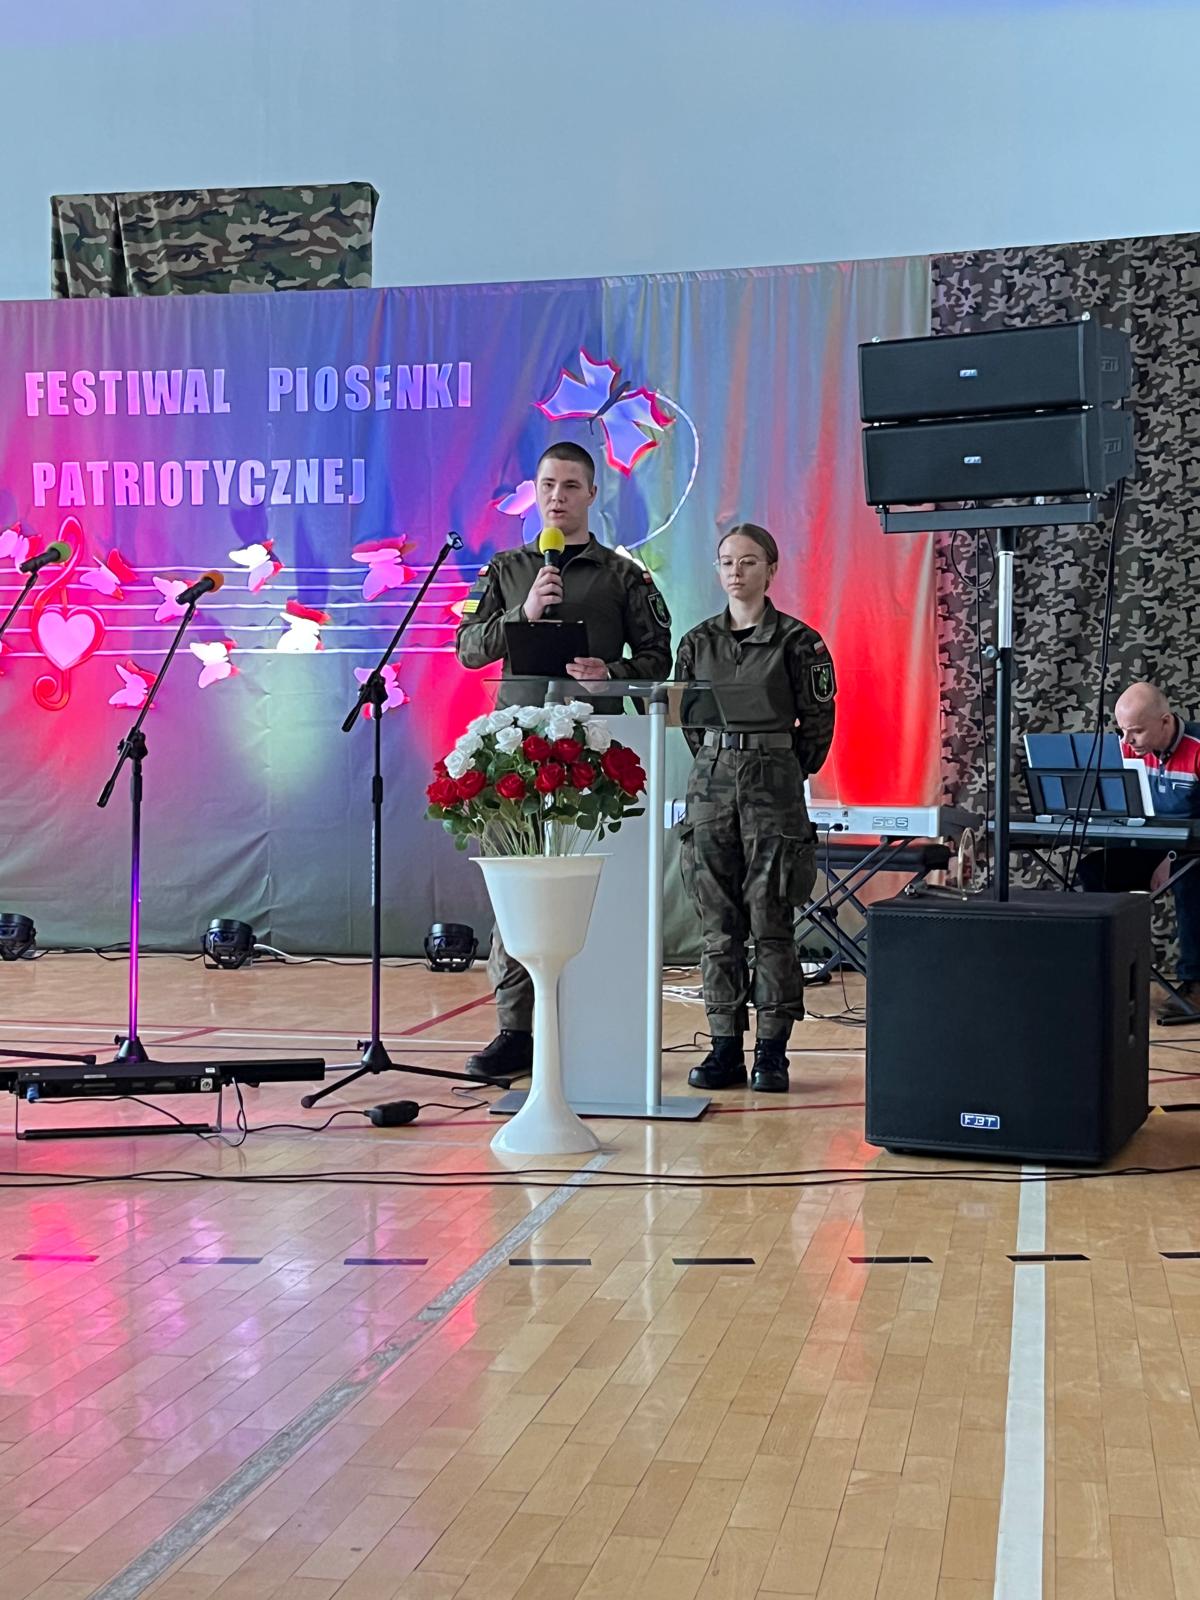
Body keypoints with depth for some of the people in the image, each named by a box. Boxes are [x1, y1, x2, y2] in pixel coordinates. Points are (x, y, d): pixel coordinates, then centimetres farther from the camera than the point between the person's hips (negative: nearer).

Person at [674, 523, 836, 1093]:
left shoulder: (797, 641, -2)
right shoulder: (698, 641, 9)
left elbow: (818, 720, 3)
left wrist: (782, 770, 5)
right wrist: (718, 762, 12)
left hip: (774, 786, -3)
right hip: (710, 783, 4)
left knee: (771, 921, -2)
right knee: (718, 923, 4)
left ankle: (771, 1050, 3)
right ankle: (725, 1046, 9)